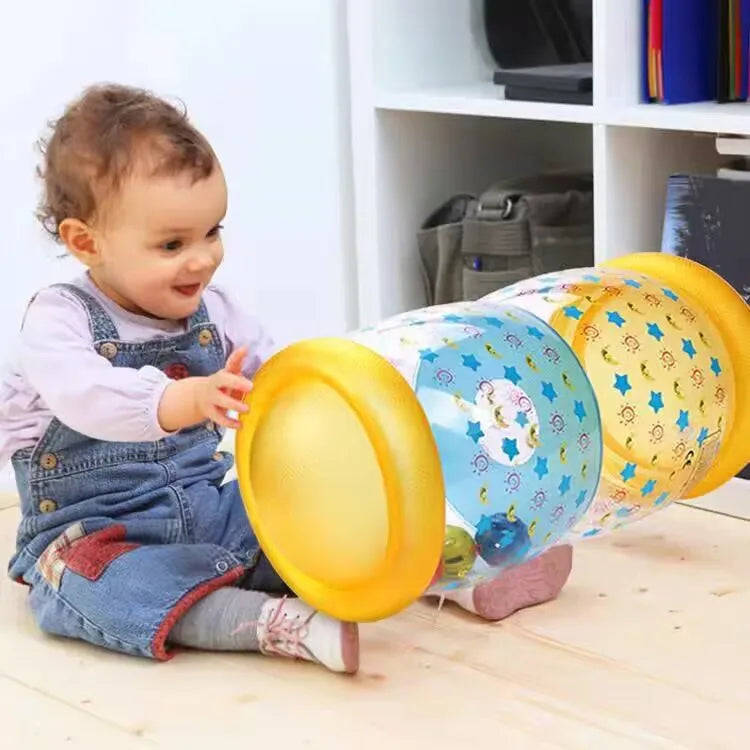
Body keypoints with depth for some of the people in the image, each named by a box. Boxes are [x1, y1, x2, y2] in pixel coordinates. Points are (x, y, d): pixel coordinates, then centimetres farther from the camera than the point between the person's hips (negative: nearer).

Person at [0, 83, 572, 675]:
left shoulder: (213, 312, 5)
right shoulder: (59, 319, -14)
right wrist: (187, 400, -54)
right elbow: (88, 396, -35)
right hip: (91, 537, -6)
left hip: (213, 512, 7)